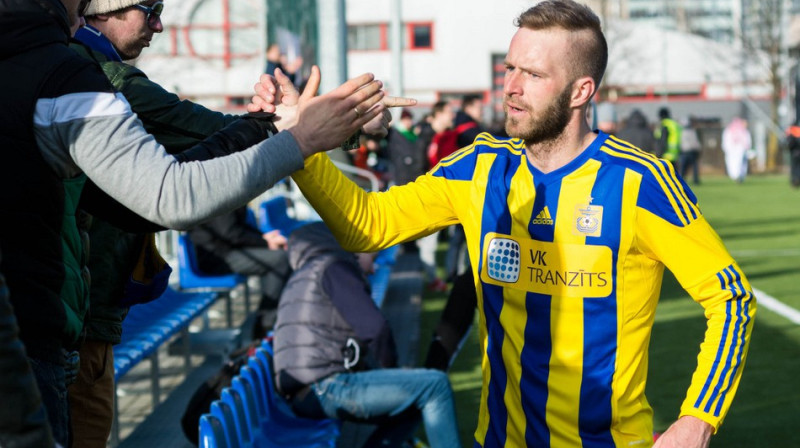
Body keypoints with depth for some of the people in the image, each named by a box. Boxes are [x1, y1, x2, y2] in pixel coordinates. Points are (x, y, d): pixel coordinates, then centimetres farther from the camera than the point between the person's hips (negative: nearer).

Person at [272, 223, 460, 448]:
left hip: (303, 395, 10)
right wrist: (391, 372, 5)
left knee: (411, 409, 20)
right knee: (435, 385, -10)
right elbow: (375, 328, -12)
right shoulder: (332, 268, -2)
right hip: (325, 387, -10)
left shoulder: (302, 278, 29)